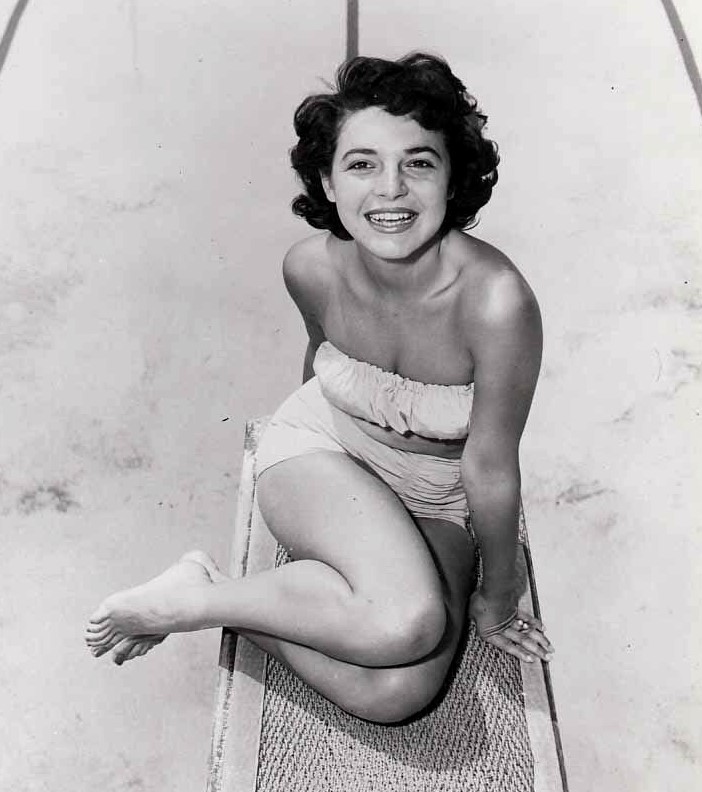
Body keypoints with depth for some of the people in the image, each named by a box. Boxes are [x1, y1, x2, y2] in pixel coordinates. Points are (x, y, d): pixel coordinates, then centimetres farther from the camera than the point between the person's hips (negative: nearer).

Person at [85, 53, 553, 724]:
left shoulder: (495, 301, -32)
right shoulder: (312, 267, -21)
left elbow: (490, 467, -19)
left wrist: (497, 595, -4)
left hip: (436, 503, 1)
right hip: (319, 451, 0)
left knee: (394, 695, -19)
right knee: (404, 622, -30)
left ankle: (207, 602, -3)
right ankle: (198, 594, -9)